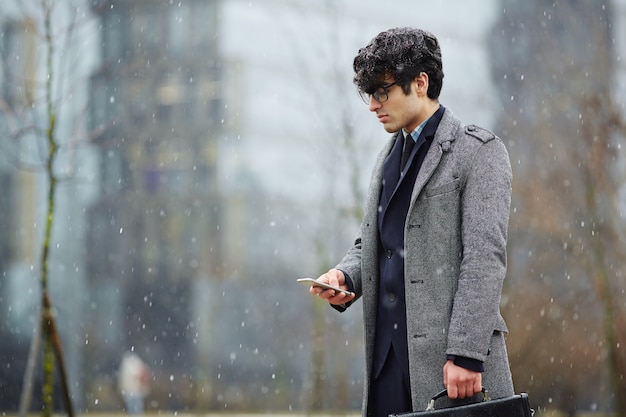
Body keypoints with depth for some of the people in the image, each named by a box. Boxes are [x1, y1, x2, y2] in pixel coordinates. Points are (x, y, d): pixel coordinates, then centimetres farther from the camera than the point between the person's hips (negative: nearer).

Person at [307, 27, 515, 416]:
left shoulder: (480, 151, -4)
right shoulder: (390, 156, 20)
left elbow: (484, 259, -12)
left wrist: (465, 354, -19)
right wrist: (344, 277, 3)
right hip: (389, 356, 7)